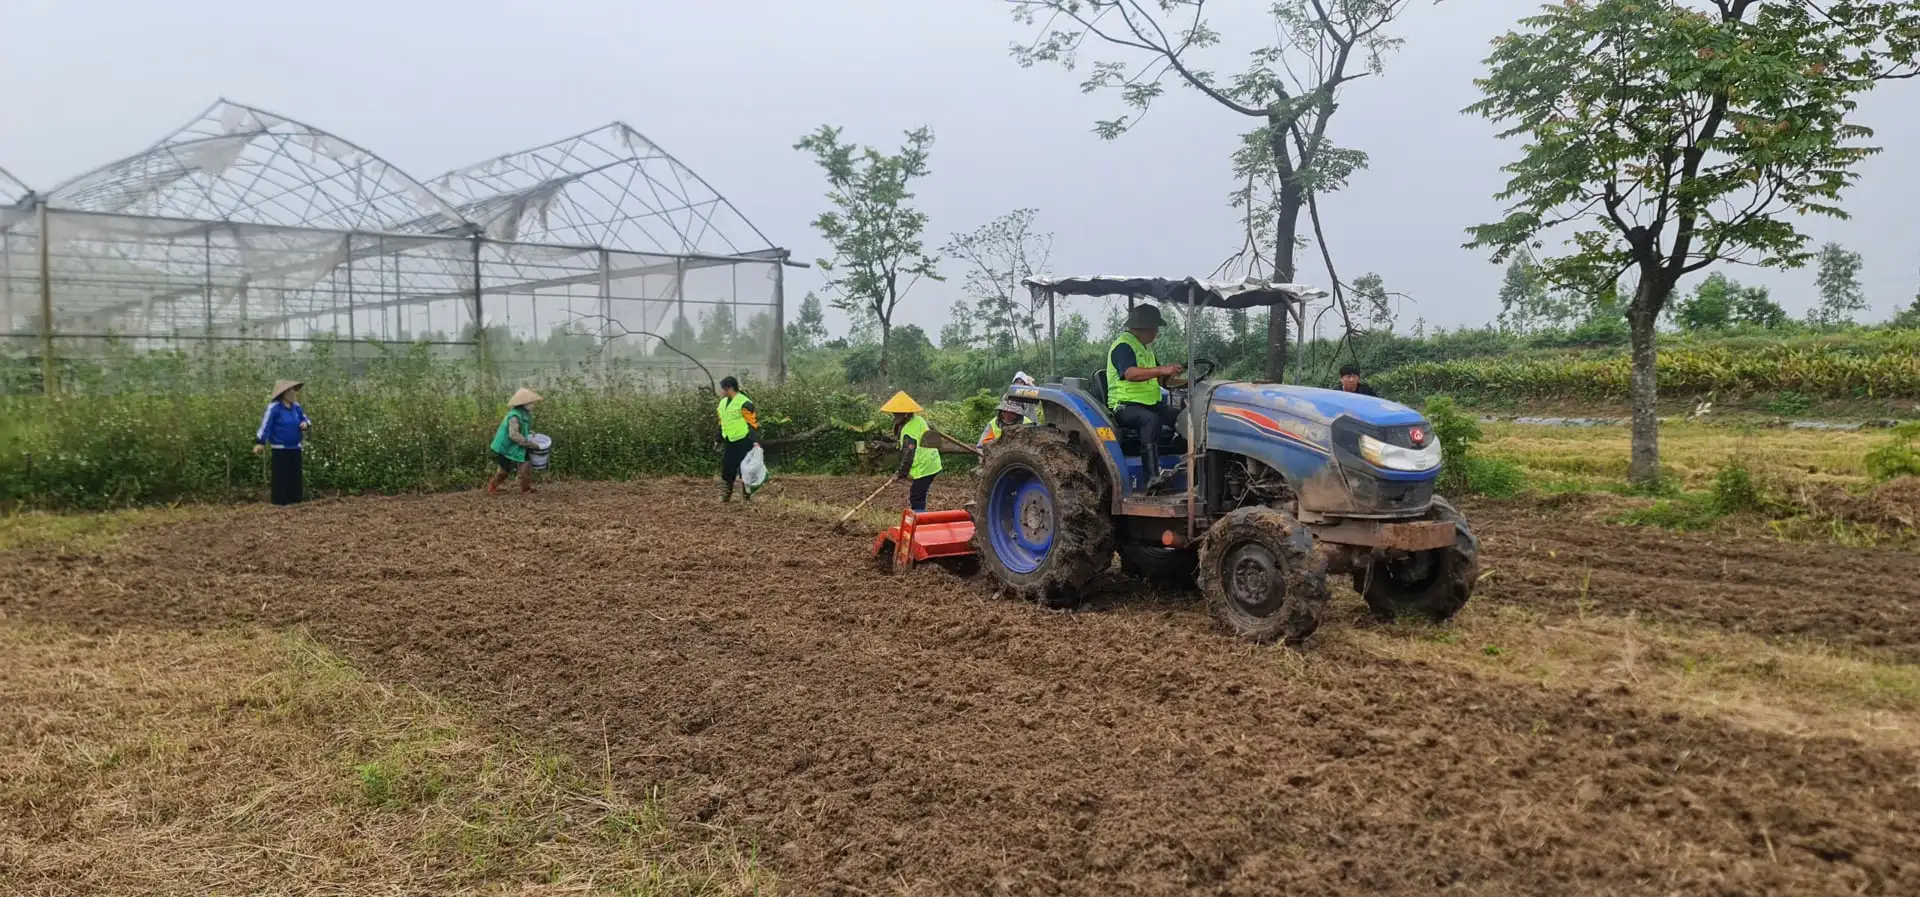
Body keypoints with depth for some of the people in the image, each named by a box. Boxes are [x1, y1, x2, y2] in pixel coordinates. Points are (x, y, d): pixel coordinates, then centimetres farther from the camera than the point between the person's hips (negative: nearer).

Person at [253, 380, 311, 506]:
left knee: (295, 475, 10)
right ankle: (280, 502, 3)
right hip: (280, 449, -6)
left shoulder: (296, 407, 6)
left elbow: (305, 419, 18)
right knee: (281, 476, -3)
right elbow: (265, 425, -16)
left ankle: (295, 500, 18)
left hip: (295, 448, 6)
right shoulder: (274, 407, -13)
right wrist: (260, 443, -21)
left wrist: (305, 424, -8)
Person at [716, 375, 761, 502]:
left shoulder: (744, 403, -14)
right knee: (726, 472, 10)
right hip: (729, 443, 8)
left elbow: (753, 423, -15)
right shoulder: (723, 403, 13)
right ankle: (724, 498, 19)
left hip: (743, 443, -8)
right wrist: (719, 440, 24)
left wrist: (755, 441, -22)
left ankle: (747, 499, 8)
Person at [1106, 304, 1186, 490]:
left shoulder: (1144, 347, 22)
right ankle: (1153, 475, -46)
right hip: (1125, 406, -9)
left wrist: (1184, 382, 13)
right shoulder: (1123, 345, -10)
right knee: (1151, 419, -38)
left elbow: (1158, 378, 27)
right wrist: (1162, 369, -36)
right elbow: (1130, 373, -28)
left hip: (1150, 404, 9)